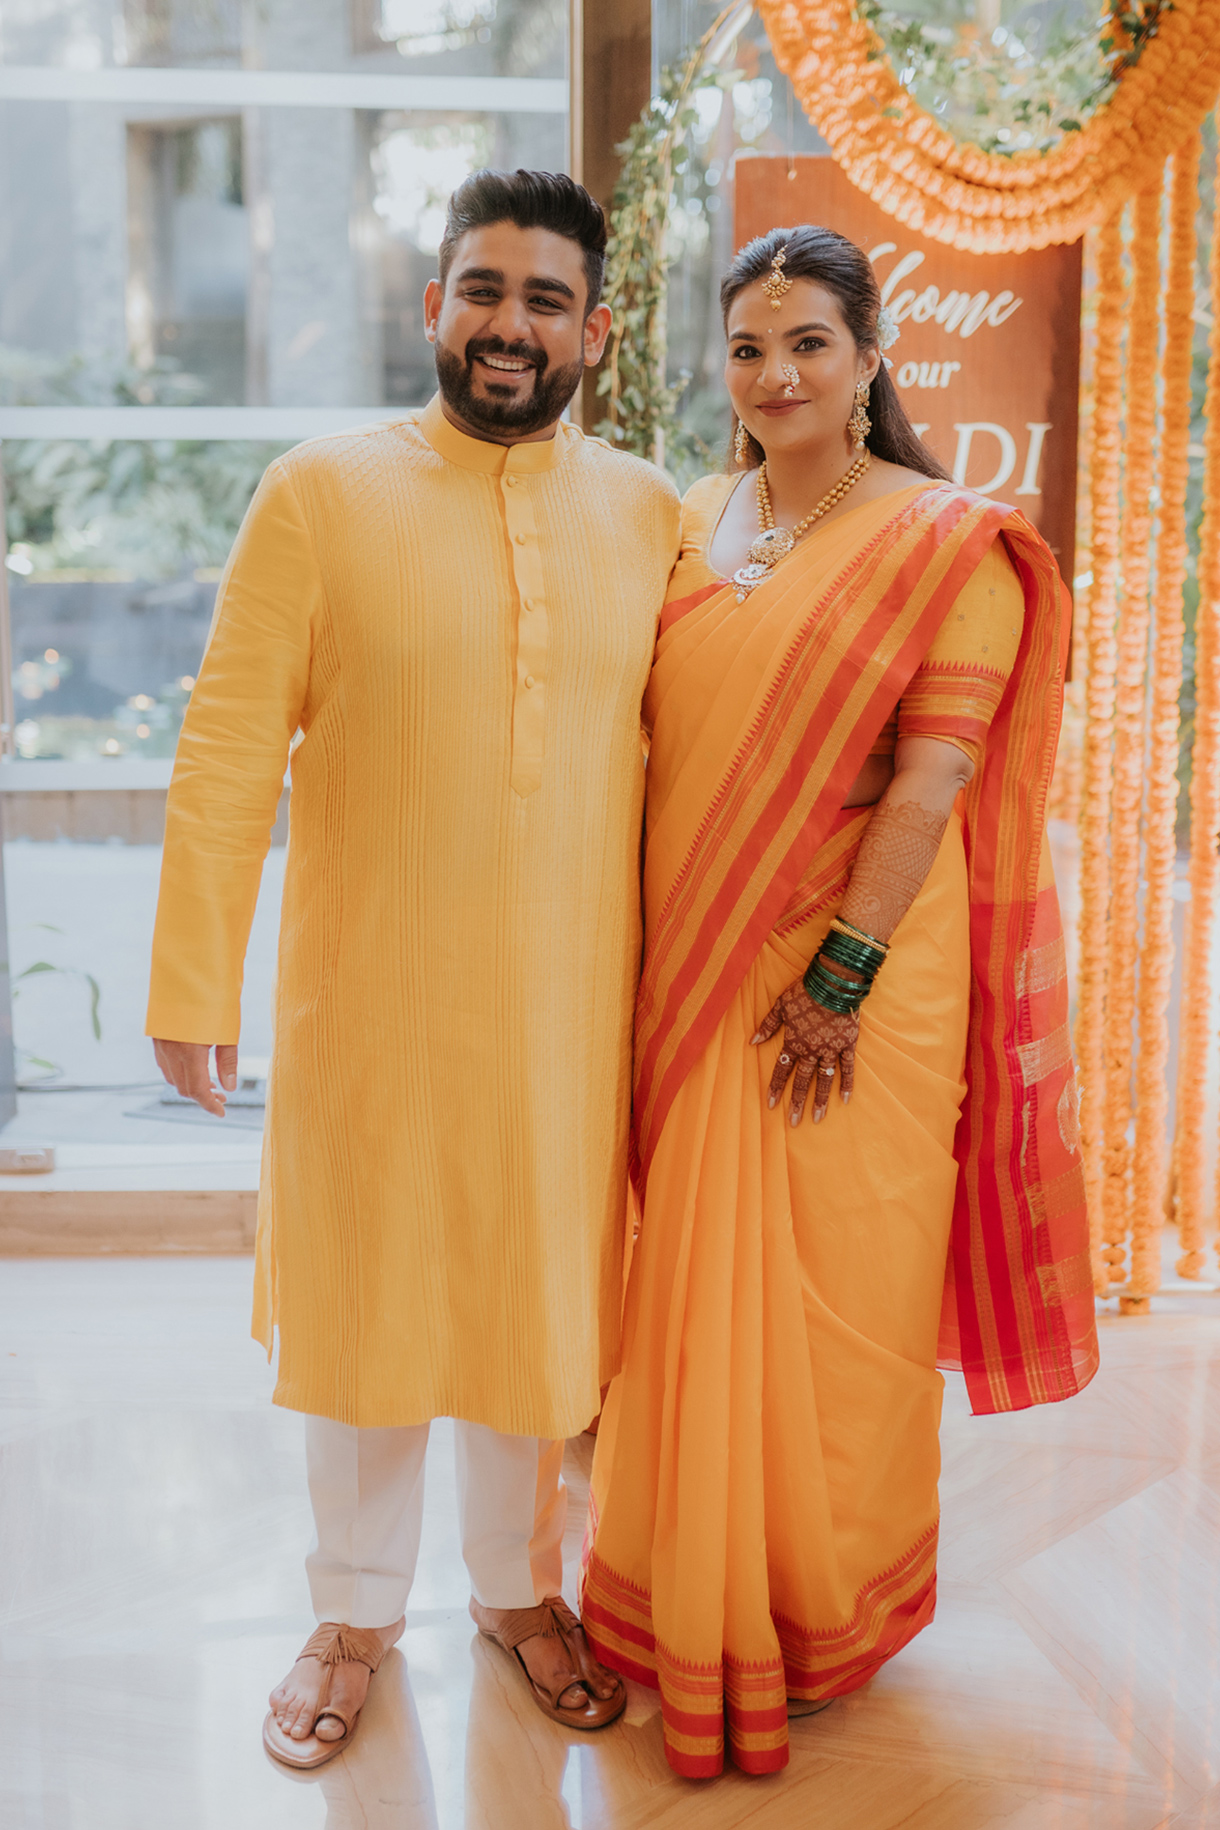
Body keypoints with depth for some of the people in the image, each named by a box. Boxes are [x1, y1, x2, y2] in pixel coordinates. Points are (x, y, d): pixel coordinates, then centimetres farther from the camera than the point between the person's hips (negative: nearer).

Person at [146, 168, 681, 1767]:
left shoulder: (650, 514, 3)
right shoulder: (321, 492, -4)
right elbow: (228, 747, -6)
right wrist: (194, 981, -9)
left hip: (570, 999, 2)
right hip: (371, 992, -2)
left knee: (544, 1289, 15)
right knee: (364, 1288, 12)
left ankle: (521, 1585, 38)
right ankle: (356, 1612, 34)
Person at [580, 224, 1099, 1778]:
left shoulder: (947, 544, -6)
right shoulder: (686, 526, 9)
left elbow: (931, 781, -12)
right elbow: (646, 745, 11)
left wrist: (840, 976, -17)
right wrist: (654, 958, 6)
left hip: (856, 971, -4)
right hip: (688, 966, 5)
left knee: (837, 1288, 7)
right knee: (693, 1280, 12)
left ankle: (826, 1609, 30)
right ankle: (694, 1603, 33)